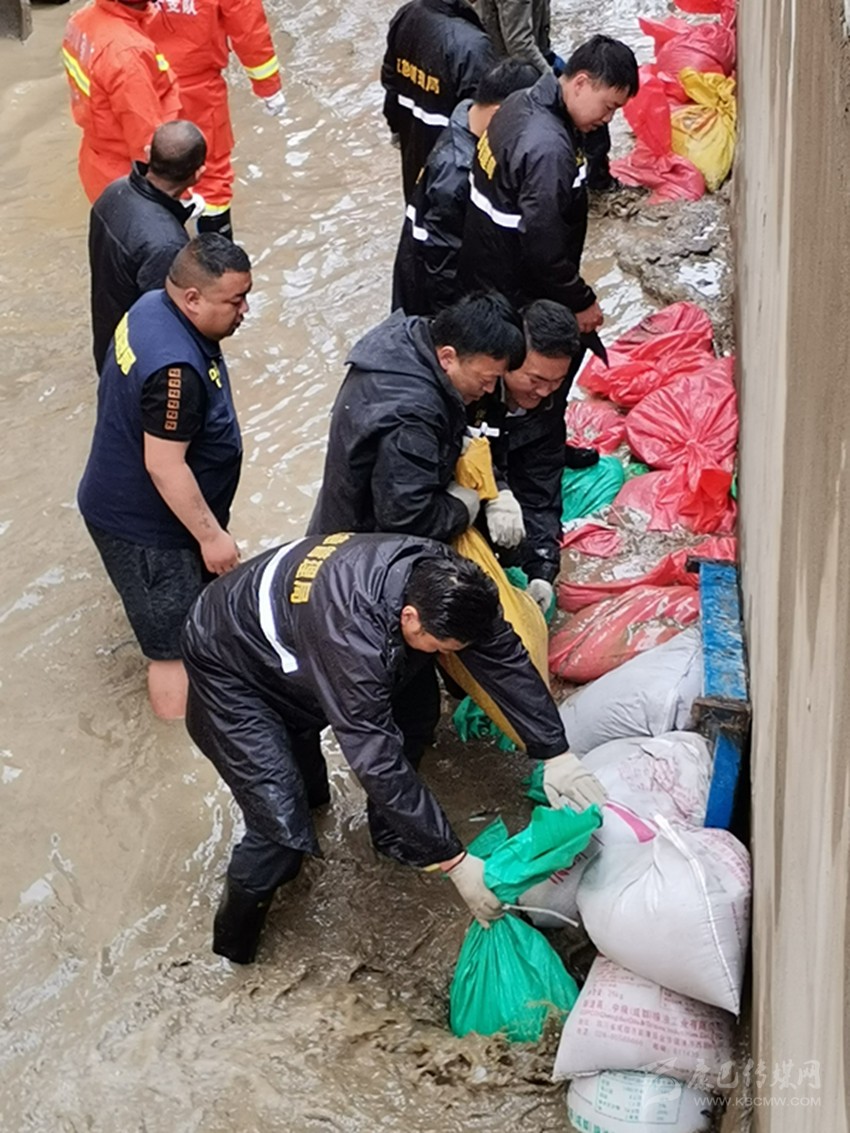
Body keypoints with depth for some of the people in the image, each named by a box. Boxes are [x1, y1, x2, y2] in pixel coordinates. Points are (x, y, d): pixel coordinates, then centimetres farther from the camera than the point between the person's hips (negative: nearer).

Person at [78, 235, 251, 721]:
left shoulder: (154, 306, -4)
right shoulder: (175, 369, -35)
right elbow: (165, 466, -30)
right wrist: (211, 534, -20)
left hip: (129, 505, 10)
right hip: (146, 528, -10)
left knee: (193, 621, 27)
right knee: (177, 648, 4)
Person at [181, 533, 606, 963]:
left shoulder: (439, 577, -23)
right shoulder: (351, 634, -43)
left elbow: (505, 654, -13)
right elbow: (377, 760, -40)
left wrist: (556, 754, -19)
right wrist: (455, 863, -35)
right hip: (230, 669, -8)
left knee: (415, 709, 0)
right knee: (284, 831, -16)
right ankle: (235, 936, 12)